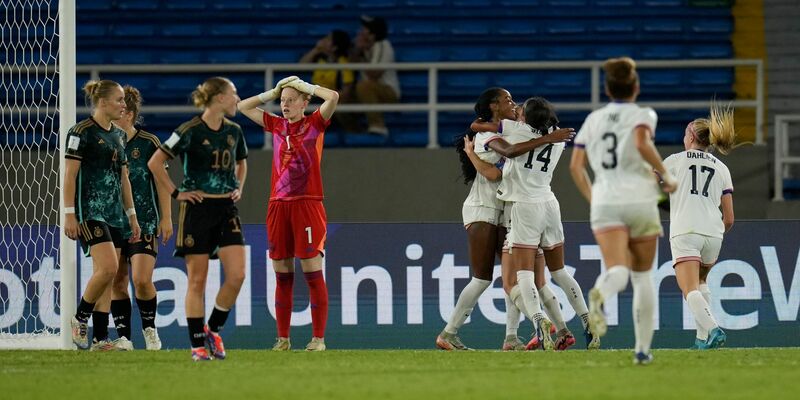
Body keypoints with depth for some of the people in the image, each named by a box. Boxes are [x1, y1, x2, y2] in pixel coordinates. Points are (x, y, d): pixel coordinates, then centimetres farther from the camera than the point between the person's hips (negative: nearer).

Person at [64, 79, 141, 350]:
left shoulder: (117, 135, 16)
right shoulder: (82, 132, -8)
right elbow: (70, 175, -11)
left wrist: (132, 215, 20)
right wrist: (69, 214, -16)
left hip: (113, 213, 8)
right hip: (90, 211, -8)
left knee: (107, 277, 4)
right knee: (107, 268, -20)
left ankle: (100, 338, 4)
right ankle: (80, 318, -2)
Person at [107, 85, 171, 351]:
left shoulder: (148, 143, -4)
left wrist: (166, 218, -1)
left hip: (144, 220, -4)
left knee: (142, 279, -13)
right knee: (117, 281, 1)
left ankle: (149, 327, 11)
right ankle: (123, 337, 8)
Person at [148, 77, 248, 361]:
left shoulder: (234, 131, 9)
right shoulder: (191, 131, -10)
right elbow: (155, 163, -10)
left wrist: (239, 188, 13)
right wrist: (176, 193, -9)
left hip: (227, 209, 5)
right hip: (197, 208, -5)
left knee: (237, 275, -8)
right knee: (197, 279, -2)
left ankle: (213, 329, 12)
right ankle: (198, 345, 5)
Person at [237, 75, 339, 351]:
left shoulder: (315, 124, 1)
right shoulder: (277, 126, 13)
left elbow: (333, 97, -15)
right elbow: (243, 107, 21)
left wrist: (307, 87, -2)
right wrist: (272, 93, 14)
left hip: (307, 204, -5)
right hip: (278, 205, 5)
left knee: (313, 272, -6)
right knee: (282, 276, 6)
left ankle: (318, 337, -4)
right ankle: (283, 338, 10)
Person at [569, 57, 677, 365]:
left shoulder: (593, 120, 13)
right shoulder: (642, 115, 3)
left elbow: (575, 166, 10)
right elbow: (642, 144, -19)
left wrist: (591, 197, 23)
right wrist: (665, 175, -6)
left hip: (605, 202, 1)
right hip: (639, 199, -1)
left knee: (618, 270, -16)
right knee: (643, 275, 15)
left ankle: (599, 295, -54)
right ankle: (643, 348, 14)